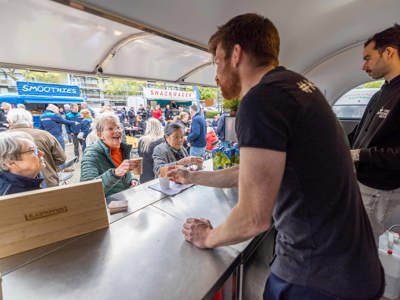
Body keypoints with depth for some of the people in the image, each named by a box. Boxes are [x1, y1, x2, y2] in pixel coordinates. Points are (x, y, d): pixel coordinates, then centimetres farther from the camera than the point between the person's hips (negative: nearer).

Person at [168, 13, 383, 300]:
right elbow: (251, 173, 10)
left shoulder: (262, 99, -25)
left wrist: (208, 238, -3)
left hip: (319, 277, -7)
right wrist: (192, 177, 18)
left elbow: (254, 218, -25)